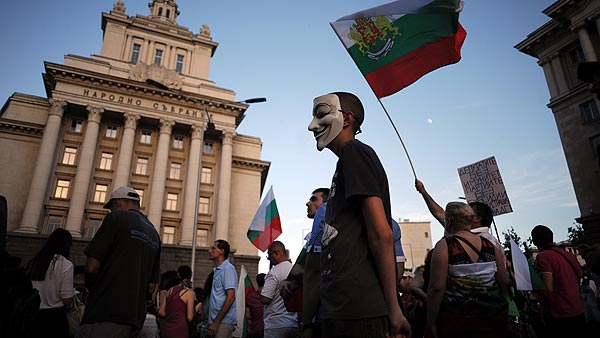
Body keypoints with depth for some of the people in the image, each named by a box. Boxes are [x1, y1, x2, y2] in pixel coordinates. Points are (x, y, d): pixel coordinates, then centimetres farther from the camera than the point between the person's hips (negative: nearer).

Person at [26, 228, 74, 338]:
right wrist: (73, 291, 5)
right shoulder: (65, 264, -14)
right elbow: (67, 301, -15)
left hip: (31, 316, 5)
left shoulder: (33, 262, 4)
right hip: (54, 317, -5)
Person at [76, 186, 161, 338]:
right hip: (135, 318, 7)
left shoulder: (117, 217, -3)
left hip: (105, 314, -7)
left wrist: (93, 289, 9)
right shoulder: (154, 234, 17)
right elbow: (152, 287, 17)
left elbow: (91, 267, -8)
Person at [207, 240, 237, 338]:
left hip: (223, 322, -9)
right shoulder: (217, 270, 16)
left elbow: (230, 297, -19)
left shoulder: (228, 269, -12)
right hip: (216, 321, 9)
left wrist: (216, 322, -20)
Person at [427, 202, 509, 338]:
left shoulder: (444, 245, -13)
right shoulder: (490, 245, 2)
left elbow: (437, 288, -17)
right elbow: (504, 282, 6)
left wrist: (431, 322, -10)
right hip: (493, 318, 4)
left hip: (457, 319, -4)